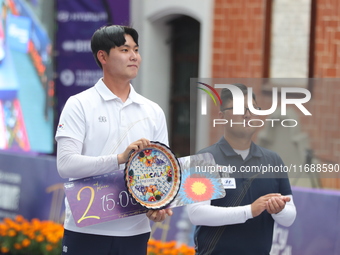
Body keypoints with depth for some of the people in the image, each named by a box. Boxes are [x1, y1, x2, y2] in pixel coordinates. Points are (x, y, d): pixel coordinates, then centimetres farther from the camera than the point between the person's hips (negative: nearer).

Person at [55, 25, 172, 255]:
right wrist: (120, 158, -23)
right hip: (86, 232, -4)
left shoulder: (153, 112, 12)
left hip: (135, 233, 4)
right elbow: (66, 164, -13)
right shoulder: (80, 105, -2)